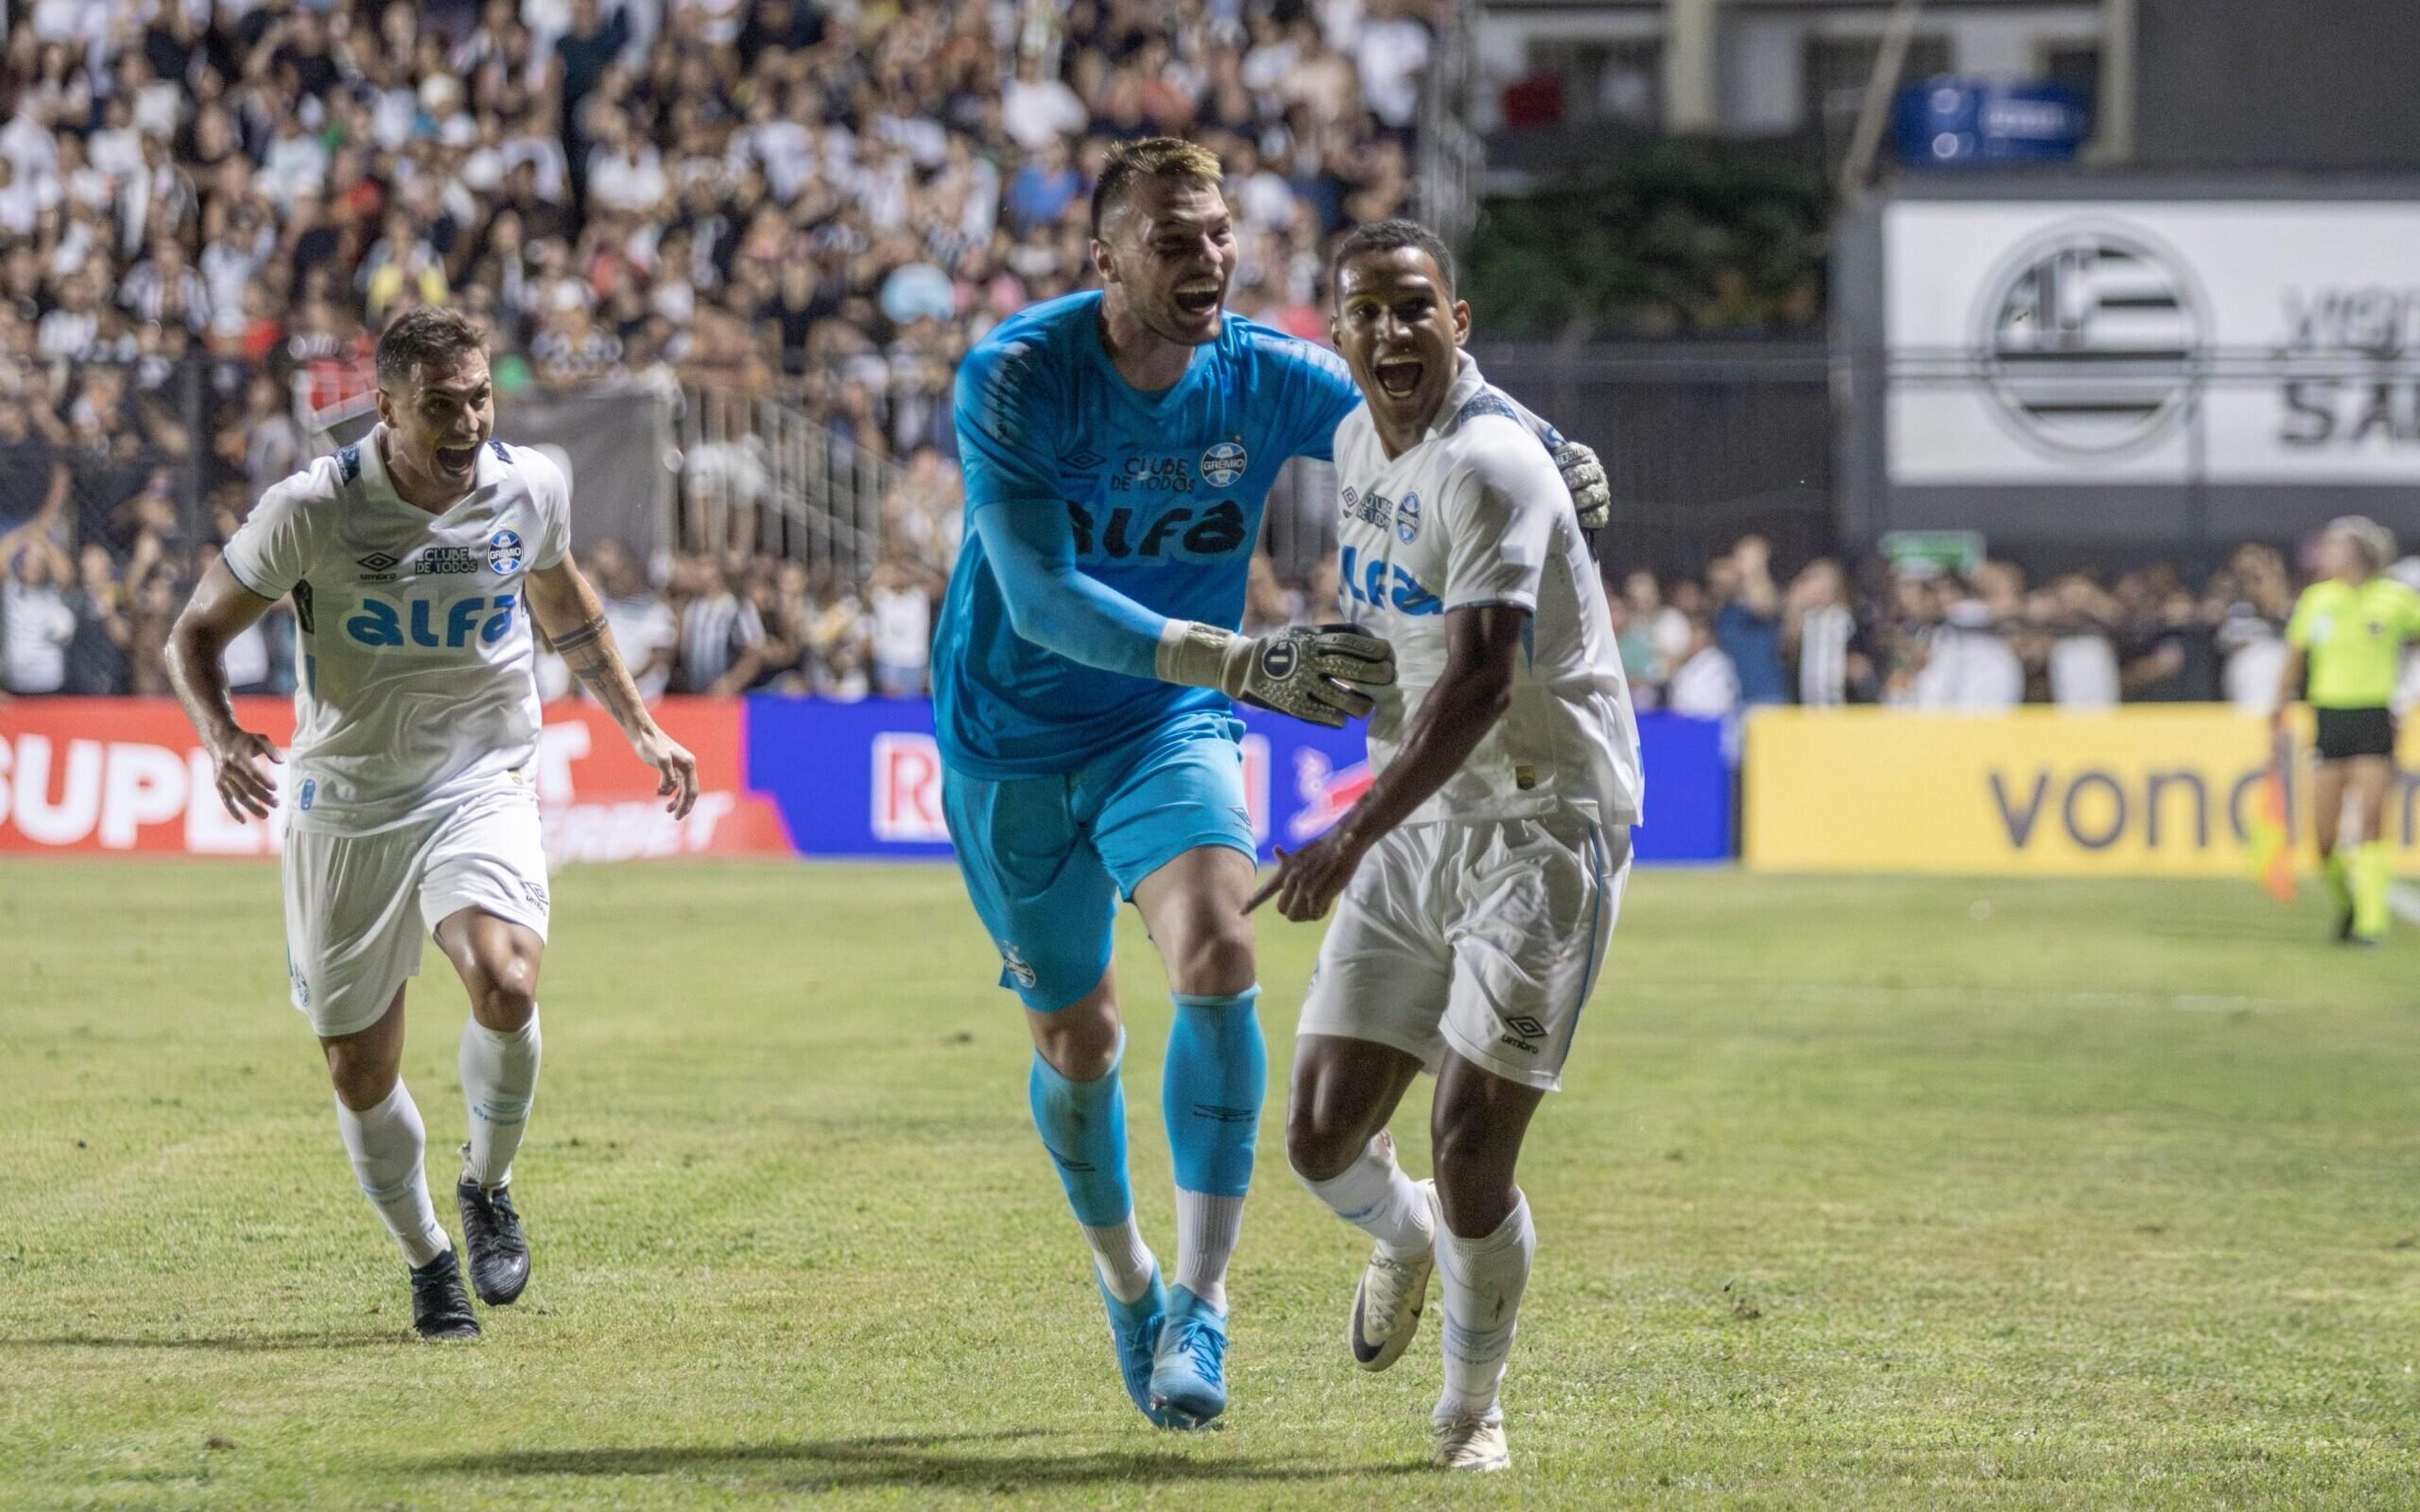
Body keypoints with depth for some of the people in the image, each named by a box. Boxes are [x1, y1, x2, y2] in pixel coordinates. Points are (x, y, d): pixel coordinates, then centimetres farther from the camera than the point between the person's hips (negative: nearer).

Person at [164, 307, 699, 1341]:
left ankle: (487, 1189, -1)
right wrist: (221, 734, -23)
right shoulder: (313, 510, -14)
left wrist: (639, 726, 20)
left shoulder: (531, 489, -5)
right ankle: (426, 1262, 30)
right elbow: (197, 633, -4)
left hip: (483, 786, 0)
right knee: (360, 1073, 4)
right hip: (346, 803, 0)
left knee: (503, 984, -28)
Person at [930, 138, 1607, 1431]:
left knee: (1215, 952, -25)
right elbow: (1041, 598, -31)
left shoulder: (1268, 379, -12)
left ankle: (1200, 1301, -23)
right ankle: (1123, 1275, 37)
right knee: (1076, 1044, 8)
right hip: (1009, 743, -1)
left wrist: (1556, 462, -28)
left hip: (1168, 730, 1)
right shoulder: (1015, 379, -22)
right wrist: (1243, 664, -41)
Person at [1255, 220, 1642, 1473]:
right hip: (1420, 820, 7)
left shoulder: (1489, 468, -20)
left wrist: (1351, 838, -35)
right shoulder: (1359, 443, 7)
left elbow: (1481, 682, -30)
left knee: (1471, 1146, -11)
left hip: (1546, 823, -7)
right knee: (1324, 1139, 0)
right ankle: (1404, 1239, 37)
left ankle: (1473, 1409, 13)